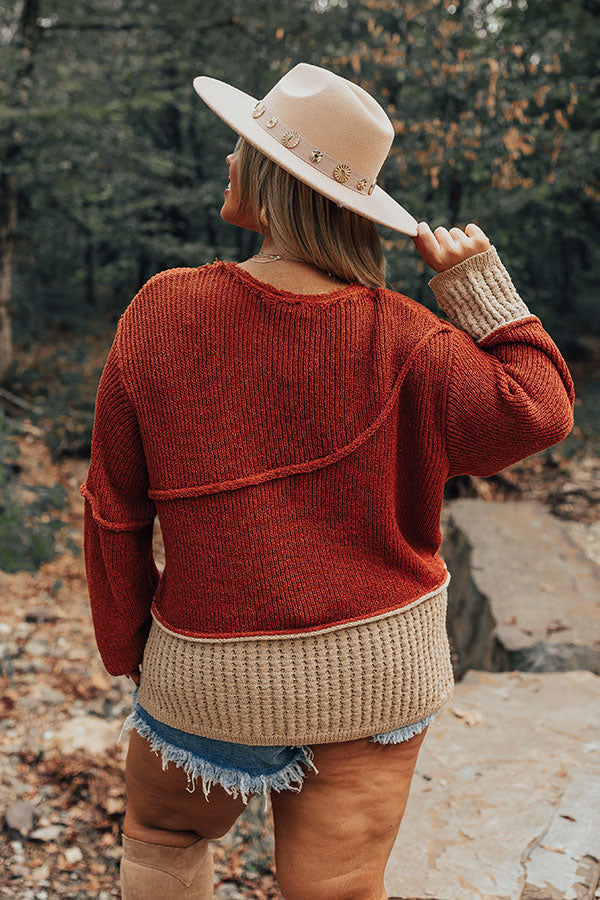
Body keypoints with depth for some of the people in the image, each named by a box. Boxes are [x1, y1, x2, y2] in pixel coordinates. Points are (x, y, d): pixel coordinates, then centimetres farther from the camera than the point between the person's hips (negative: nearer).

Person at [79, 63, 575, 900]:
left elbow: (114, 508, -7)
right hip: (380, 666, 1)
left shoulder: (163, 312, -13)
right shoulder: (395, 336, -14)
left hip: (217, 672, 0)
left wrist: (128, 650, 7)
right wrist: (479, 285, -9)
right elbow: (537, 411, -17)